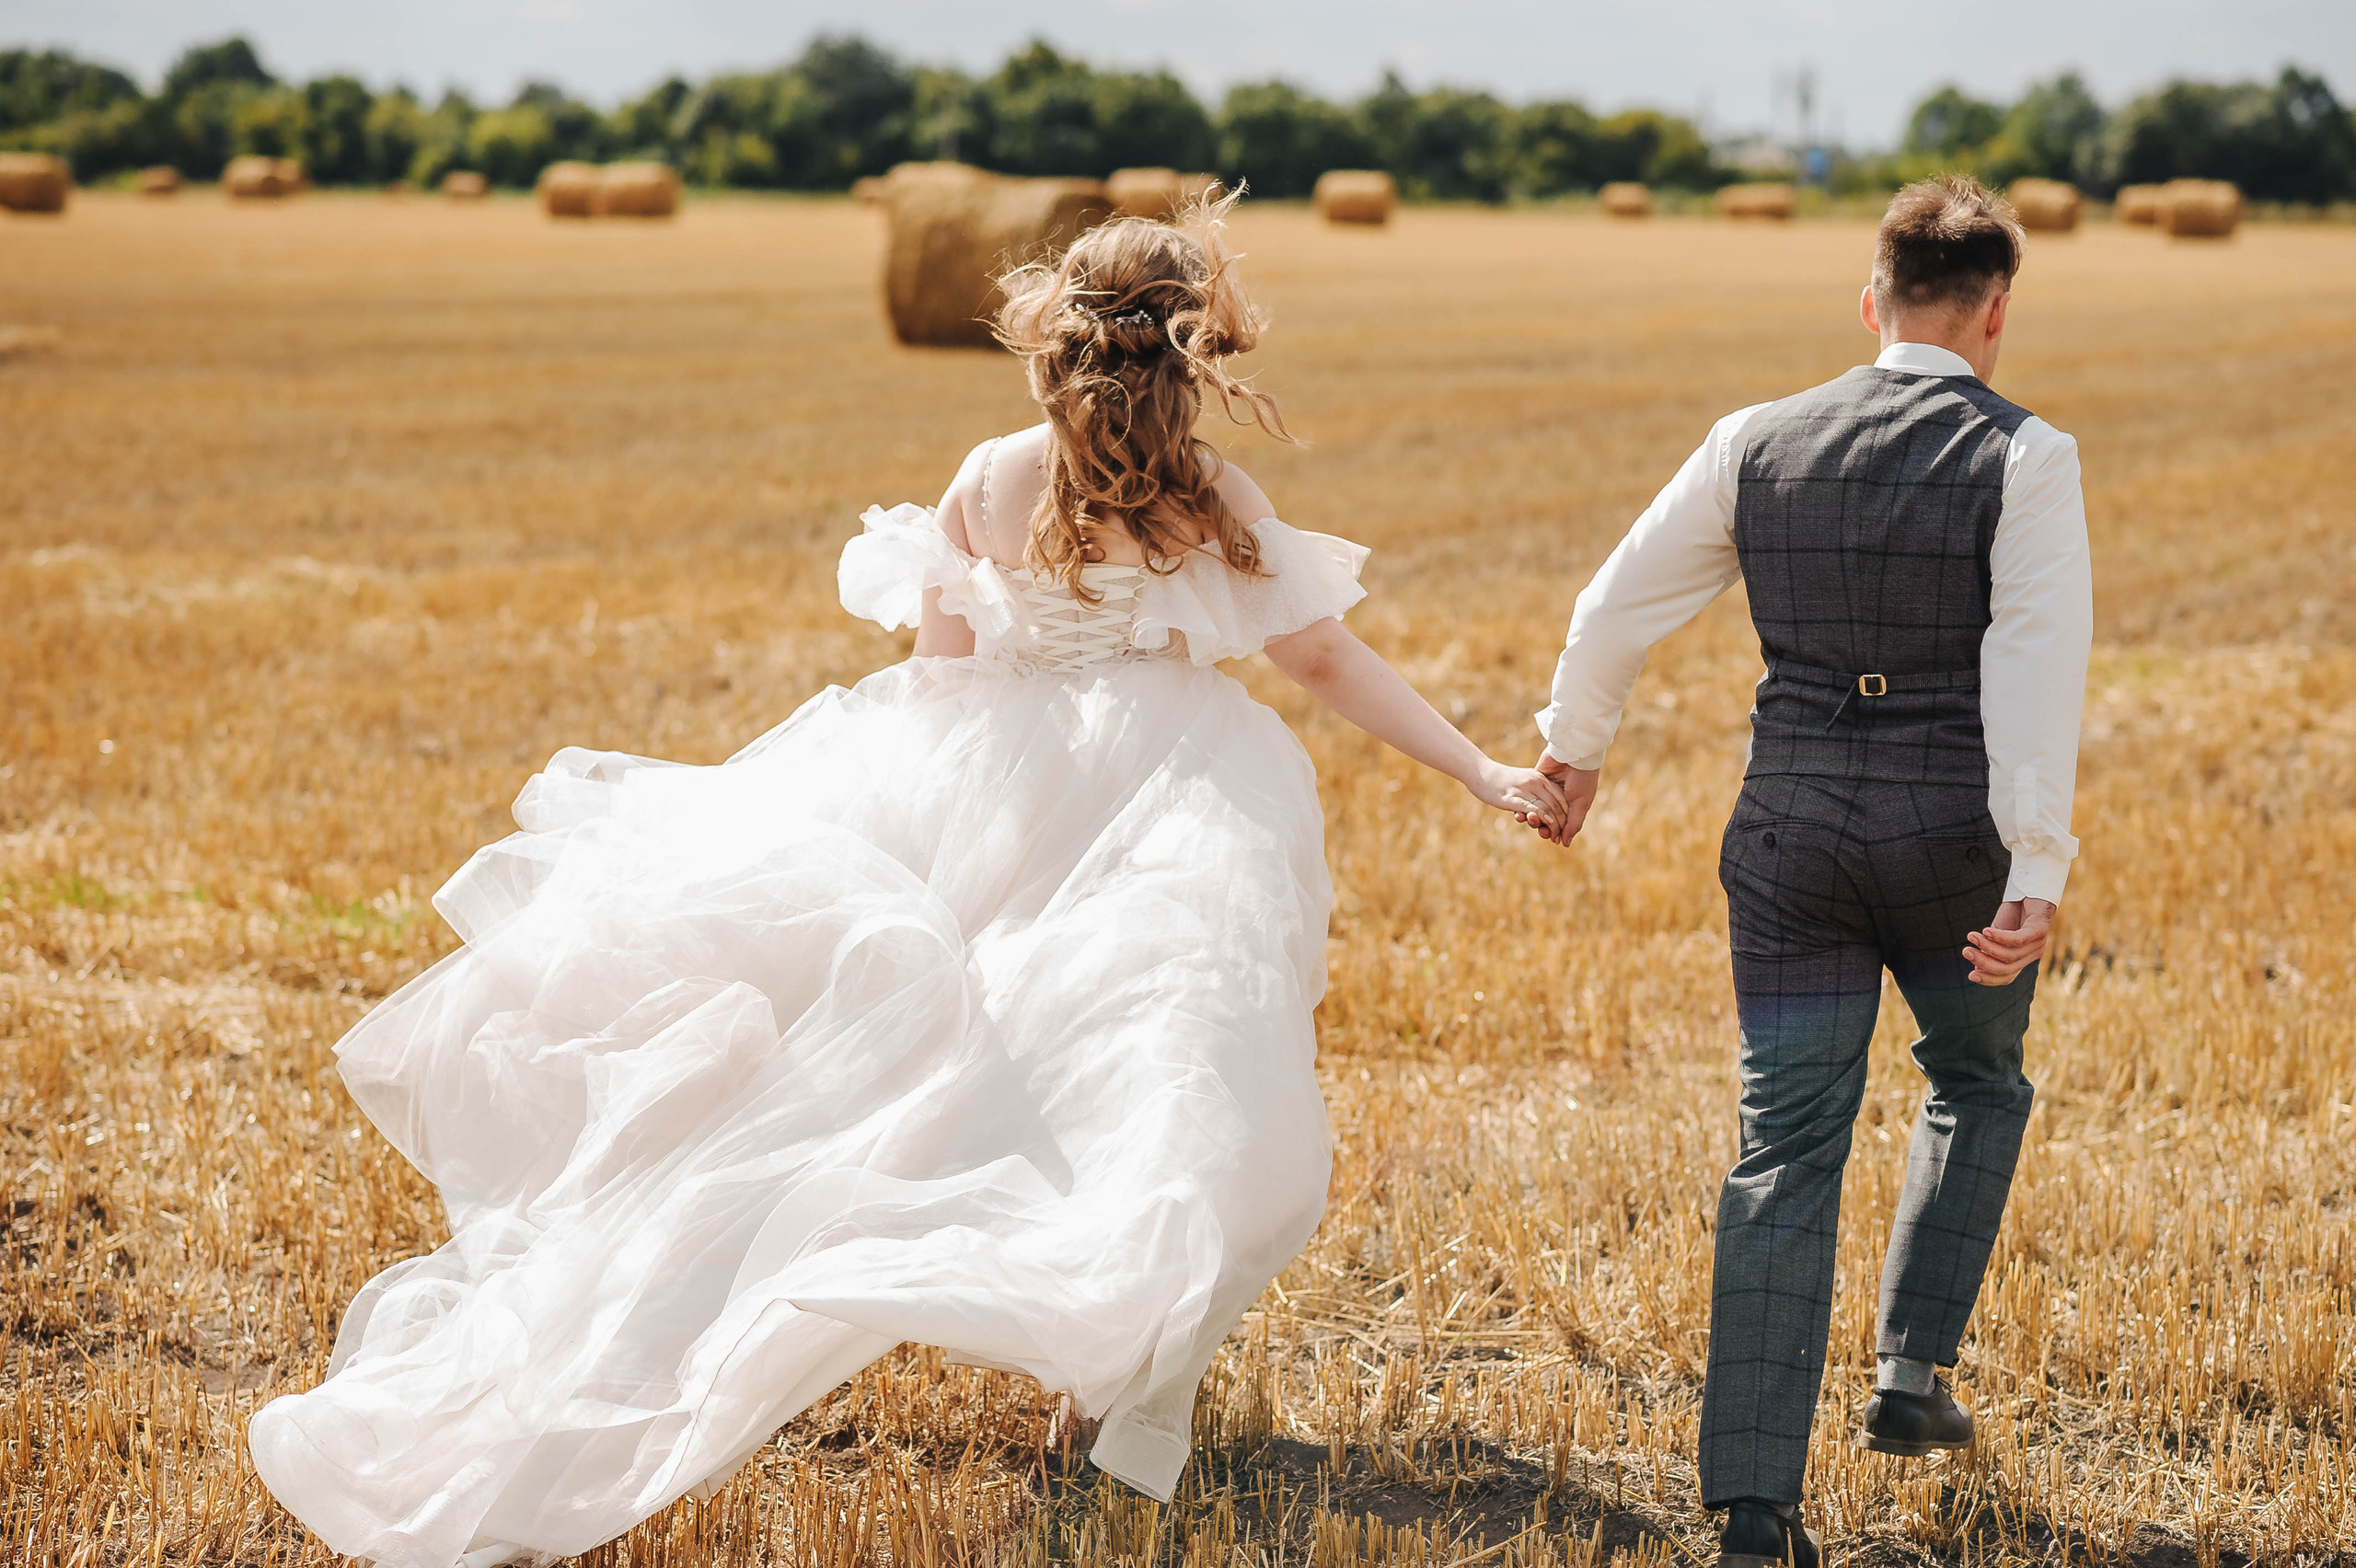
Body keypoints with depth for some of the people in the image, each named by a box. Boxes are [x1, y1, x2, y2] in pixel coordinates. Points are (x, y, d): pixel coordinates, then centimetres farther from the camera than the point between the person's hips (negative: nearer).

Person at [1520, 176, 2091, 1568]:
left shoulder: (1757, 445, 3)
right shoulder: (2024, 460, -8)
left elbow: (1621, 605, 10)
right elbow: (2037, 666, -17)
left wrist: (1574, 747, 27)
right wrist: (2037, 876, -20)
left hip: (1791, 832, 2)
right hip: (1952, 835, -2)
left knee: (1787, 1152, 3)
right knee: (1978, 1087, 26)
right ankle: (1913, 1372, 22)